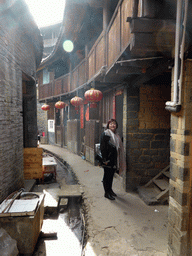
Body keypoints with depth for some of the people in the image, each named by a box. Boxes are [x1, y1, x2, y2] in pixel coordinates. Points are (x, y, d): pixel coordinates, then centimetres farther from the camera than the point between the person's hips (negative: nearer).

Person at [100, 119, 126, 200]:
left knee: (111, 175, 17)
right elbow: (102, 147, -14)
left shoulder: (116, 135, 13)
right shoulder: (105, 134, -10)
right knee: (107, 175, 2)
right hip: (108, 159, -7)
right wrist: (105, 159, -19)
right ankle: (106, 192, 13)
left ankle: (110, 189, 32)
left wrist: (118, 160, 14)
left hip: (114, 160, 7)